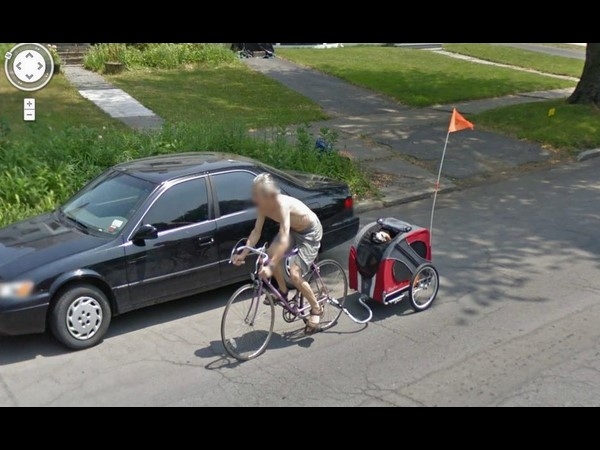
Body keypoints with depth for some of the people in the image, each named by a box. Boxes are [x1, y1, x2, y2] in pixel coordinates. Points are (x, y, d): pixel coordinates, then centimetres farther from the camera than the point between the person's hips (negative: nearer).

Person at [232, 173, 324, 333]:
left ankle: (316, 309, 6)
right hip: (294, 229, 8)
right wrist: (243, 254, -19)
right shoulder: (263, 205, -16)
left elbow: (284, 240, -45)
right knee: (271, 254, -5)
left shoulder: (282, 204, -38)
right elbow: (256, 232, -8)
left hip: (311, 232, -8)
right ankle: (283, 292, 18)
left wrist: (270, 267, -51)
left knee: (294, 274, -14)